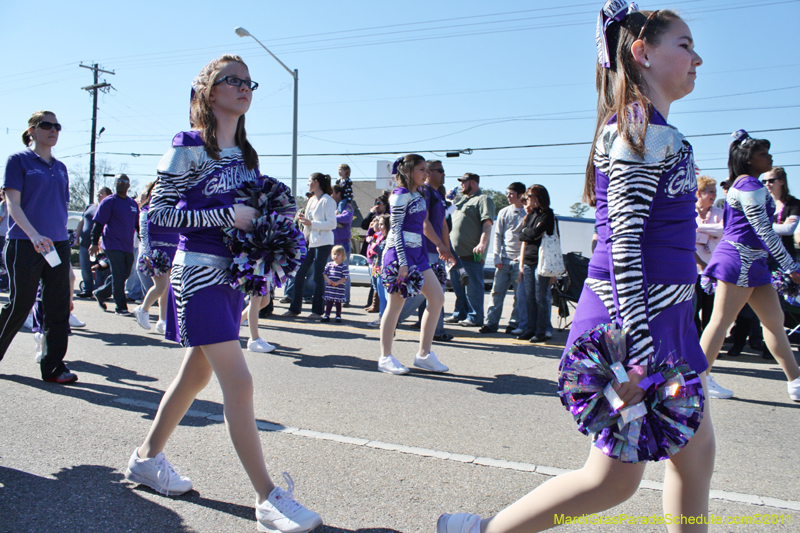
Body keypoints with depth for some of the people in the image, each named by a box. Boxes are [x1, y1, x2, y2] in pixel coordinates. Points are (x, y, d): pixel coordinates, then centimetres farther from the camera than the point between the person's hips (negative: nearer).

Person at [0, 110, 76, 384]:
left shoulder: (60, 167, 16)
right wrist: (34, 235, -23)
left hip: (58, 244, 5)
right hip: (24, 245, -5)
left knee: (59, 307, 2)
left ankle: (53, 366, 8)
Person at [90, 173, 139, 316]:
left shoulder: (133, 203, 15)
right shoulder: (109, 202, -3)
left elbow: (138, 225, 22)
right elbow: (98, 224, -6)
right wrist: (94, 243, -10)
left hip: (128, 246, 6)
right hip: (113, 244, -6)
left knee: (125, 275, 11)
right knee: (118, 276, -6)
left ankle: (100, 293, 31)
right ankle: (121, 307, 1)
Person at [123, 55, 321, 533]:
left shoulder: (246, 154, 14)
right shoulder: (188, 148, -8)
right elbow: (158, 211, -12)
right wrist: (226, 215, -19)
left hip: (234, 274, 8)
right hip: (199, 274, -8)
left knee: (198, 372, 16)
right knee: (239, 381, -13)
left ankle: (147, 457, 35)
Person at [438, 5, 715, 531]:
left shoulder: (651, 129, 16)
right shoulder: (643, 127, -15)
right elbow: (624, 242, -22)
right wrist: (638, 351, -25)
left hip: (664, 319, 10)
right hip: (634, 318, -10)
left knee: (697, 451, 17)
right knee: (614, 478, -1)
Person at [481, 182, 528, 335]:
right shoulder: (504, 212, 11)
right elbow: (498, 235, 10)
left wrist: (524, 258, -7)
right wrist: (497, 257, 2)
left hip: (520, 259, -3)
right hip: (504, 259, 3)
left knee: (520, 294, -2)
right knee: (497, 291, 2)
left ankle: (515, 324, 8)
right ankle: (491, 323, 7)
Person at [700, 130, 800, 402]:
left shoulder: (742, 184, 18)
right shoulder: (751, 185, -12)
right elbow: (764, 230, -18)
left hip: (751, 261, 10)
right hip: (740, 258, -10)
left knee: (775, 320, 9)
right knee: (721, 320, -6)